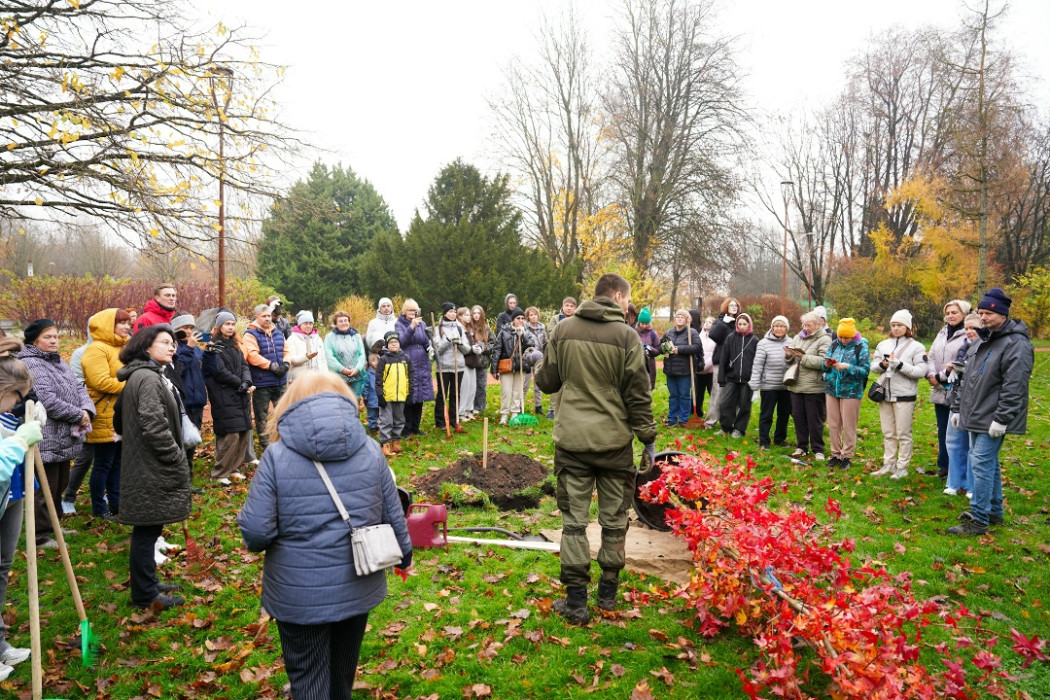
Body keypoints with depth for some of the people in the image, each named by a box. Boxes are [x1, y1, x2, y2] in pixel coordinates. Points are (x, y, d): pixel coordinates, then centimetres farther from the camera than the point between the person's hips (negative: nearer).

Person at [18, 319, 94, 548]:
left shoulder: (58, 361, 15)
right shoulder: (29, 365, -15)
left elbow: (78, 388, 12)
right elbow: (48, 401, -24)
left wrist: (87, 410, -8)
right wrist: (78, 415, -16)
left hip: (64, 437, 9)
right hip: (46, 439, -9)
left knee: (60, 484, 20)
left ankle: (52, 525, 34)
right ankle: (40, 535, 11)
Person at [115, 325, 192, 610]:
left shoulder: (150, 375, 16)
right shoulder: (147, 378, -19)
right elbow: (155, 427, -25)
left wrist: (176, 458, 18)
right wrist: (179, 462, -17)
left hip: (148, 467, 11)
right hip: (151, 470, -11)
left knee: (149, 529, 19)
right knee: (147, 531, 0)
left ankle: (147, 583, 32)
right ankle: (145, 595, 11)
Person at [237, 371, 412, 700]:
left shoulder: (276, 455, -14)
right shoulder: (369, 450, -6)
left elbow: (255, 532, -17)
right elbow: (393, 516, 0)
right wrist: (404, 554, 18)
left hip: (300, 594, -3)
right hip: (358, 585, 3)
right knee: (344, 667, 27)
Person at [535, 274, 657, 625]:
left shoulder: (563, 330, 1)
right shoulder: (626, 335, -6)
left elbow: (546, 382, 7)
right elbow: (638, 394, -5)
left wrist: (542, 367, 29)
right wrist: (648, 438, 4)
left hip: (572, 439, 2)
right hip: (614, 441, -1)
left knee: (574, 519, 8)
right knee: (614, 519, 14)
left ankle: (575, 601, 11)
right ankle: (608, 593, 26)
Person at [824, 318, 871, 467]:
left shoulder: (861, 347, -7)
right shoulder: (834, 344, 5)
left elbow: (865, 370, -12)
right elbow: (824, 366, 8)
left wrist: (848, 367, -25)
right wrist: (827, 364, -15)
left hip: (851, 392, -4)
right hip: (832, 389, 4)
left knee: (848, 426, 4)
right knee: (833, 425, 9)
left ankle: (847, 456, 16)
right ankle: (836, 454, 22)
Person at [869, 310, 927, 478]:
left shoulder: (916, 347, -3)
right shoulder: (883, 345, 10)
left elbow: (920, 371, -12)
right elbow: (874, 367, 9)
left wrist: (900, 365, -20)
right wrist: (883, 364, -12)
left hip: (904, 396, -5)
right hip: (885, 394, 5)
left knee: (903, 433, 1)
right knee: (888, 433, 12)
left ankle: (902, 467, 10)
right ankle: (888, 464, 22)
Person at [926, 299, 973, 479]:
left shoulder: (968, 335, -11)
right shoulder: (942, 333, 15)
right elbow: (931, 356, 14)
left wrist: (941, 376, -14)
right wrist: (931, 374, -5)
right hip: (940, 392, 7)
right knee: (942, 431, 14)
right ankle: (943, 466, 25)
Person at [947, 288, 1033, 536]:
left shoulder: (1016, 345, -15)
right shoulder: (980, 342, 15)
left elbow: (1014, 387, -21)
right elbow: (966, 379, 20)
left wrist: (1001, 419, -23)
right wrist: (958, 408, 19)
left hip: (992, 421, -9)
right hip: (975, 417, 9)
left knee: (982, 464, -9)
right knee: (988, 463, 17)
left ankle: (978, 520, -4)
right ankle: (994, 512, 29)